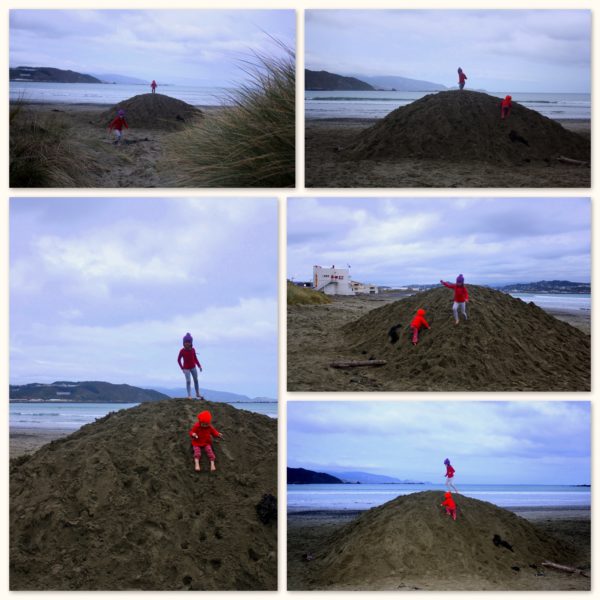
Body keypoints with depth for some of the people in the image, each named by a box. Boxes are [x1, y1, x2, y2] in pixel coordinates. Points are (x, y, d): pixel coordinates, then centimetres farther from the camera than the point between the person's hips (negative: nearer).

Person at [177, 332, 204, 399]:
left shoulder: (193, 350, -7)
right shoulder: (182, 351, -16)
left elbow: (195, 358, 5)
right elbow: (179, 360, -5)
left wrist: (199, 366, -1)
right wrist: (182, 368, -10)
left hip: (193, 367, 4)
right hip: (186, 368, -4)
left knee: (196, 380, 12)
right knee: (188, 381, -13)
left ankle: (198, 394, 25)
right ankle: (189, 396, -10)